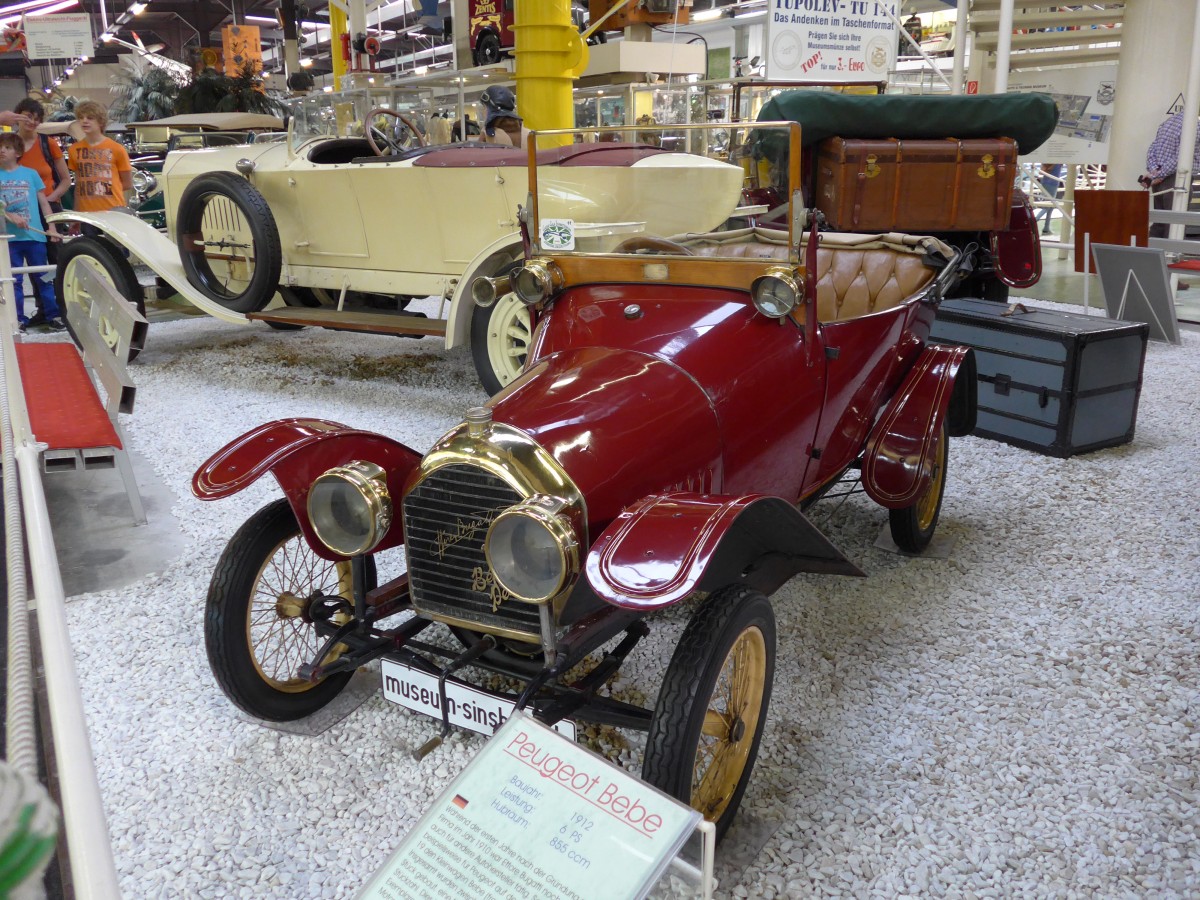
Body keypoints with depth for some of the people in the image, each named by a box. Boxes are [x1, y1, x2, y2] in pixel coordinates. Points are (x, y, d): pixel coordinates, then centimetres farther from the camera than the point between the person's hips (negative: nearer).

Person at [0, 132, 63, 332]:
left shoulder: (30, 173, 5)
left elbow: (43, 202, 8)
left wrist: (52, 227, 0)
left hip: (34, 235, 0)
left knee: (43, 278, 4)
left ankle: (53, 316, 9)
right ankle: (19, 319, 11)